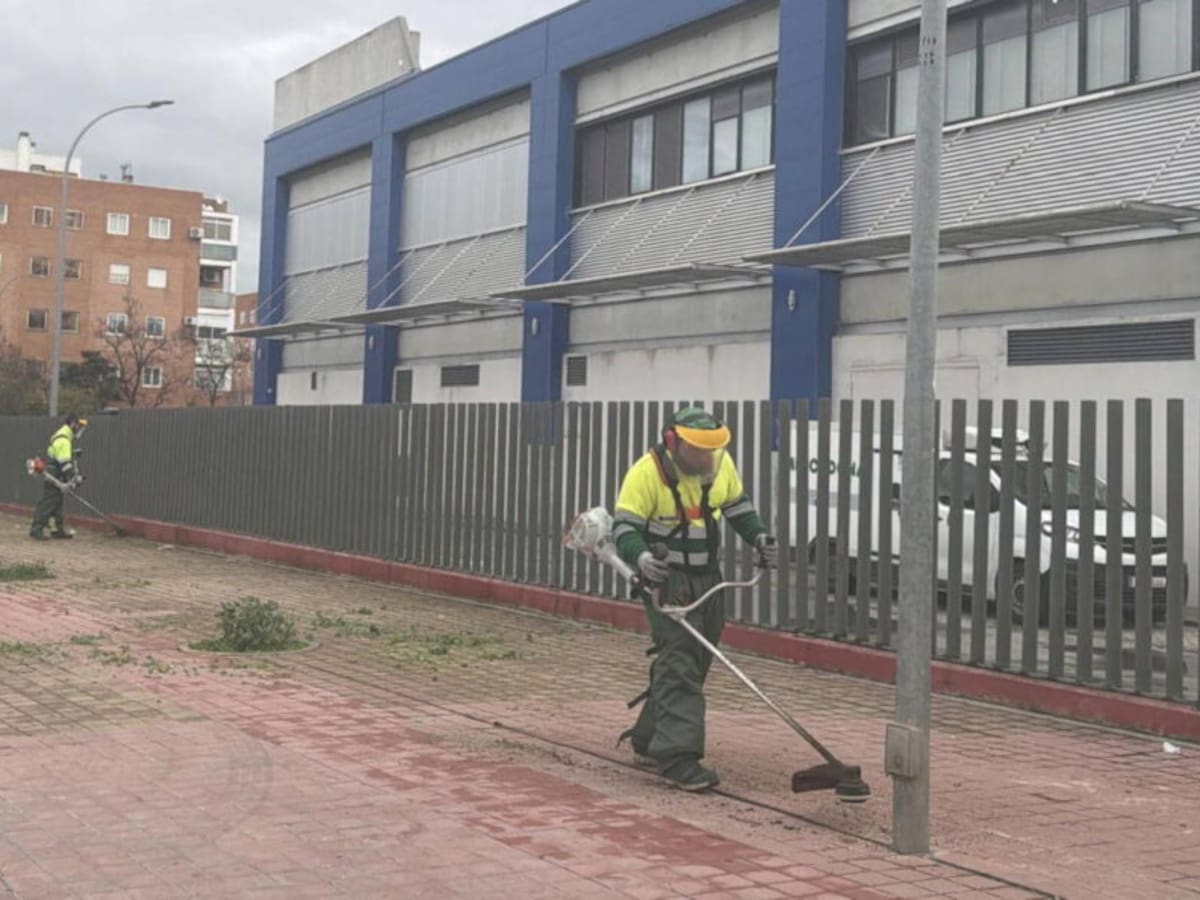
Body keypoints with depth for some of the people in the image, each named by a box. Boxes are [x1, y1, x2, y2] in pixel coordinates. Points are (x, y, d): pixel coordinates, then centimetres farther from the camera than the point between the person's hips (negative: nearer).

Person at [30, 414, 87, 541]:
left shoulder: (65, 437, 15)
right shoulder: (63, 440, -19)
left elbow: (69, 459, 21)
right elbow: (64, 463, -24)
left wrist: (76, 475, 18)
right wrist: (72, 479, -22)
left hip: (56, 477, 10)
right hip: (52, 477, -10)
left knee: (57, 502, 13)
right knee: (48, 503, -10)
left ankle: (57, 529, 18)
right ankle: (36, 529, -9)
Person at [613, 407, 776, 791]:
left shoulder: (721, 464, 1)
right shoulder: (647, 472, -17)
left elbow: (737, 506, 17)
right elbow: (624, 526, -17)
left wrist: (758, 536, 1)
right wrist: (641, 557, -36)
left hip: (707, 578, 7)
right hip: (666, 579, -7)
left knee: (695, 663, 12)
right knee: (679, 665, -14)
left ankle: (649, 741, 26)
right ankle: (678, 756, -14)